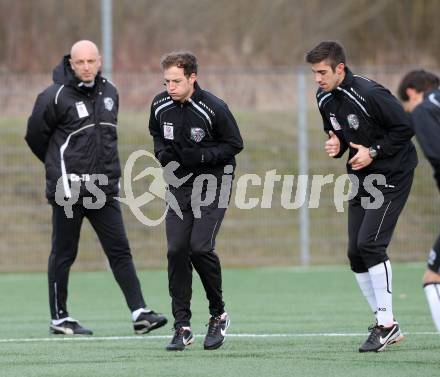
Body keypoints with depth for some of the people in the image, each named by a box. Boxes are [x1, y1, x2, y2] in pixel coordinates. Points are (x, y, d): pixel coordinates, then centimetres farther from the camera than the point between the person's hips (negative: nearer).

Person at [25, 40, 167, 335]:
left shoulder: (110, 93, 10)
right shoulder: (56, 96, -10)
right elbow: (35, 136, 0)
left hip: (104, 189, 5)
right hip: (68, 189, -5)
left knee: (120, 250, -1)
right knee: (64, 254, 4)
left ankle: (139, 313, -5)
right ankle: (59, 318, 14)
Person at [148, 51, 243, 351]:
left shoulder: (214, 109, -16)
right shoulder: (161, 106, -2)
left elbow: (234, 144, -8)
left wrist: (200, 156, -21)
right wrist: (162, 152, -5)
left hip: (213, 183, -5)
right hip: (180, 185, 5)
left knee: (200, 247, -18)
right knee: (176, 250, -6)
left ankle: (219, 315, 4)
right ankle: (182, 327, 1)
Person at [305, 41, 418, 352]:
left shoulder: (369, 94, -22)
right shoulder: (325, 99, 3)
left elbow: (405, 128, -18)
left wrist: (373, 152, -20)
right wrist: (336, 146, -5)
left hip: (392, 176, -9)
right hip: (362, 180, 9)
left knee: (370, 243, -19)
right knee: (356, 253, 4)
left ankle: (386, 324, -12)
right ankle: (388, 326, 13)